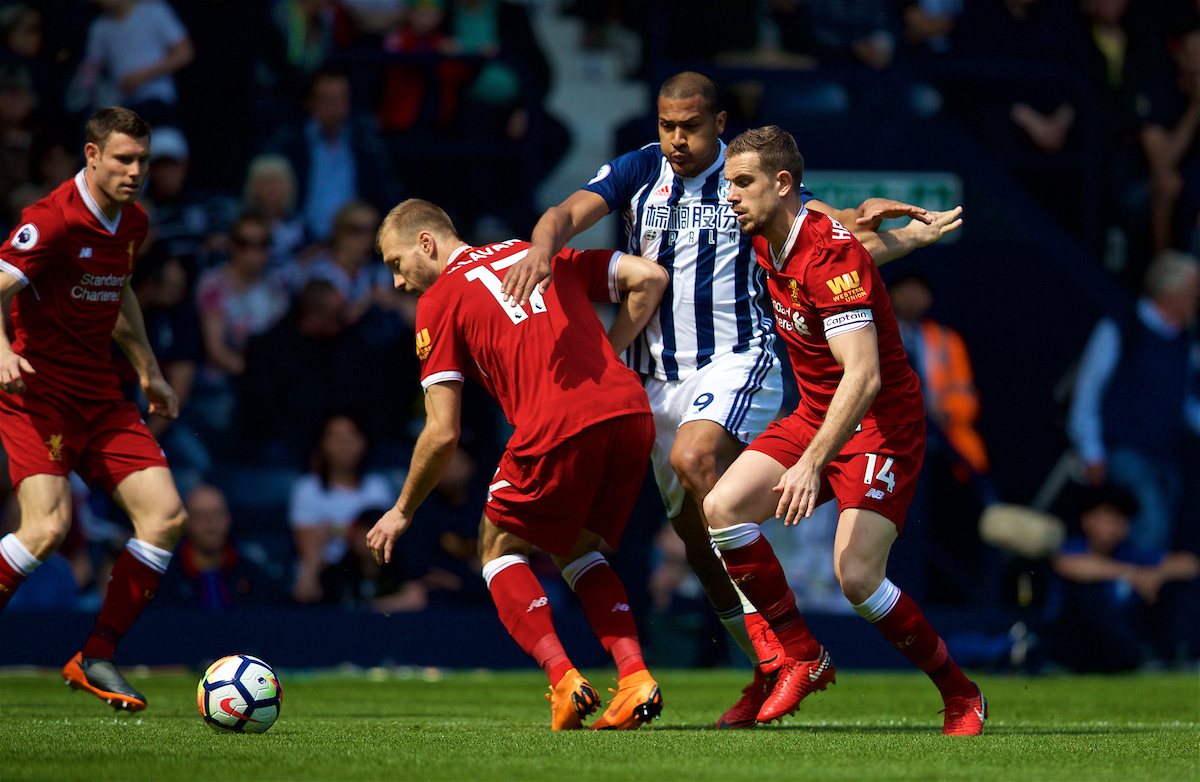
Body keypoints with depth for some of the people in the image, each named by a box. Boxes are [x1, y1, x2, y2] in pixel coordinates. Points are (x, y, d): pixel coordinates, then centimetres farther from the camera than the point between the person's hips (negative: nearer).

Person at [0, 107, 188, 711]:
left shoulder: (132, 223, 11)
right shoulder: (53, 219, -16)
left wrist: (148, 371, 30)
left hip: (101, 397, 8)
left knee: (166, 514, -5)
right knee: (49, 525, -23)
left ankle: (95, 659, 1)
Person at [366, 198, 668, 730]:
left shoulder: (439, 301, 10)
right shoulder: (536, 254, 26)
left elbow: (442, 433, 6)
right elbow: (649, 277, 19)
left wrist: (402, 512, 20)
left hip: (559, 427, -6)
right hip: (630, 411, 6)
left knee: (500, 549, 18)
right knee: (578, 548, 26)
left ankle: (563, 679, -2)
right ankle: (634, 676, 7)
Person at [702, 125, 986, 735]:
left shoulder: (832, 255, -25)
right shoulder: (766, 243, 1)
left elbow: (864, 376, -33)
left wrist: (812, 464, -40)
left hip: (881, 422, -8)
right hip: (814, 415, 8)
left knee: (857, 576, -21)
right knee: (721, 509, -11)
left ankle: (961, 696, 0)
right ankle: (803, 659, 0)